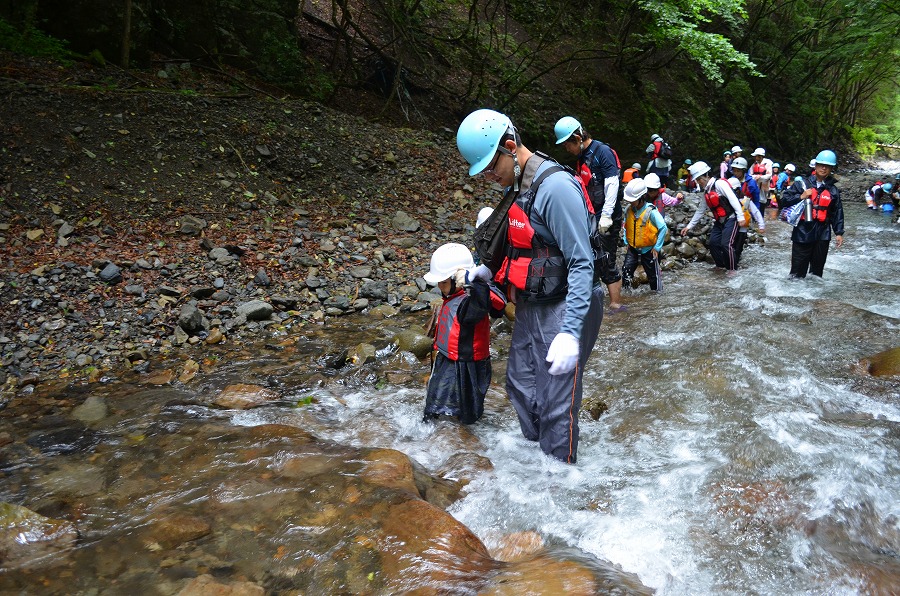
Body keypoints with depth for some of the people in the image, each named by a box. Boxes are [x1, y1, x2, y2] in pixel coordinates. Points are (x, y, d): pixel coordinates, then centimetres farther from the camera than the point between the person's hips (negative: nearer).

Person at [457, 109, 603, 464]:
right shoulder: (516, 186, 8)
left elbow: (581, 263, -23)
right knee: (519, 385, 19)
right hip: (529, 307, 9)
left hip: (561, 310, -9)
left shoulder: (555, 186, -21)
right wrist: (483, 271, 9)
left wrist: (570, 331, -28)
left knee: (556, 404, -1)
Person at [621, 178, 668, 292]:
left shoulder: (651, 211, -22)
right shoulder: (628, 210, -6)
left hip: (648, 249, -4)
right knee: (626, 270, -7)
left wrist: (657, 247, -15)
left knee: (652, 274, 10)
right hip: (633, 248, 4)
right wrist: (626, 241, 5)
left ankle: (657, 291, 28)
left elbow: (663, 228, -18)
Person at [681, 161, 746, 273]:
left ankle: (732, 268, -1)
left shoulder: (719, 183, -13)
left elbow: (733, 199, -20)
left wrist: (740, 217, -25)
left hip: (731, 218, -9)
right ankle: (721, 265, 20)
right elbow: (700, 211, 20)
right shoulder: (706, 192, 14)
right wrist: (689, 226, 18)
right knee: (713, 242, 4)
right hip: (719, 221, 9)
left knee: (726, 244, -17)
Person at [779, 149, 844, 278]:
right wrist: (801, 197, -14)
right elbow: (785, 200, 0)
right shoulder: (802, 183, 2)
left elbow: (837, 213, 12)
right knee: (798, 271, -3)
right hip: (802, 233, -3)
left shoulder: (833, 190, 10)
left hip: (822, 235, 3)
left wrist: (839, 233, 7)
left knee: (817, 270, 12)